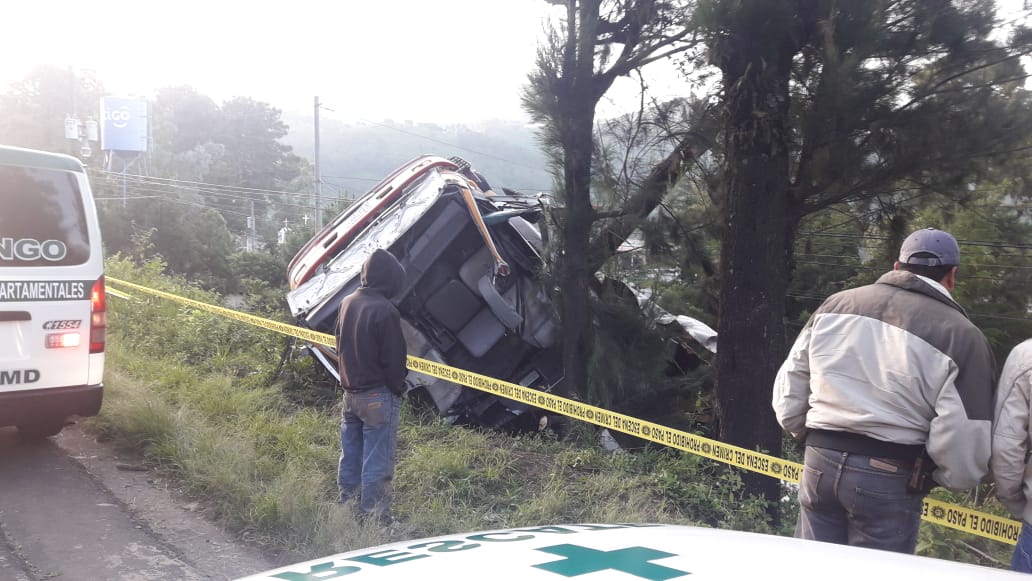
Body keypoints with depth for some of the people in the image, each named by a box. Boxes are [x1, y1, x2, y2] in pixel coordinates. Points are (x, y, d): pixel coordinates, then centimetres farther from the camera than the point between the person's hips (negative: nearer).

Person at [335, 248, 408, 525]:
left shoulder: (347, 303, 4)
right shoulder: (384, 310, -20)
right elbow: (394, 358, -16)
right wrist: (398, 388, -1)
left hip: (350, 391, 8)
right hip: (378, 395, -8)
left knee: (350, 454, 18)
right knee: (377, 460, 0)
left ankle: (346, 502, 28)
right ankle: (373, 514, 6)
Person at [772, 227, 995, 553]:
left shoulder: (836, 305, 7)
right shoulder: (960, 334, -7)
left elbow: (789, 388, 11)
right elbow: (962, 439, -11)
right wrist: (951, 478, 9)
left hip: (819, 463, 5)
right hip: (890, 479, -4)